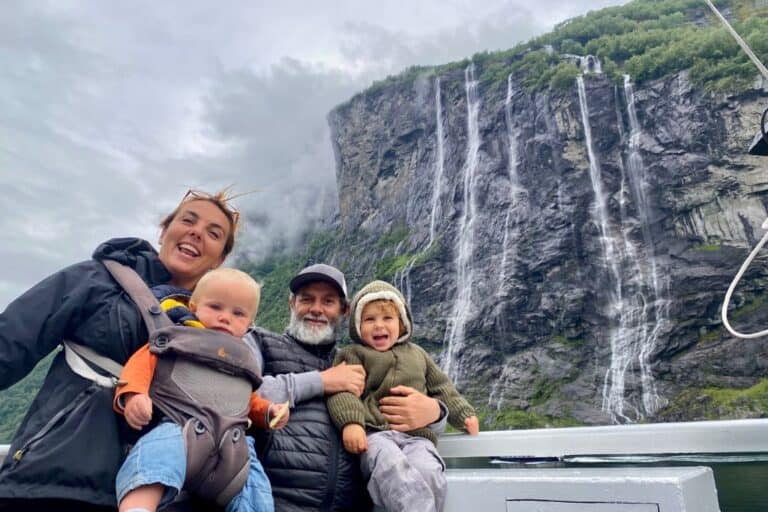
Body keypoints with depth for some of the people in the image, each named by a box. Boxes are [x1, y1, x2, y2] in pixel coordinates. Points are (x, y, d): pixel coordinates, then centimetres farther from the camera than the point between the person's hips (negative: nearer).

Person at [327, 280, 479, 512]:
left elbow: (441, 388, 34)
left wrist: (464, 414, 23)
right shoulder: (352, 354, 15)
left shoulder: (417, 353, 29)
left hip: (417, 435, 3)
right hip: (374, 433, -3)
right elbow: (343, 391, -2)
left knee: (429, 473, -31)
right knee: (393, 468, -37)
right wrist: (351, 422, -19)